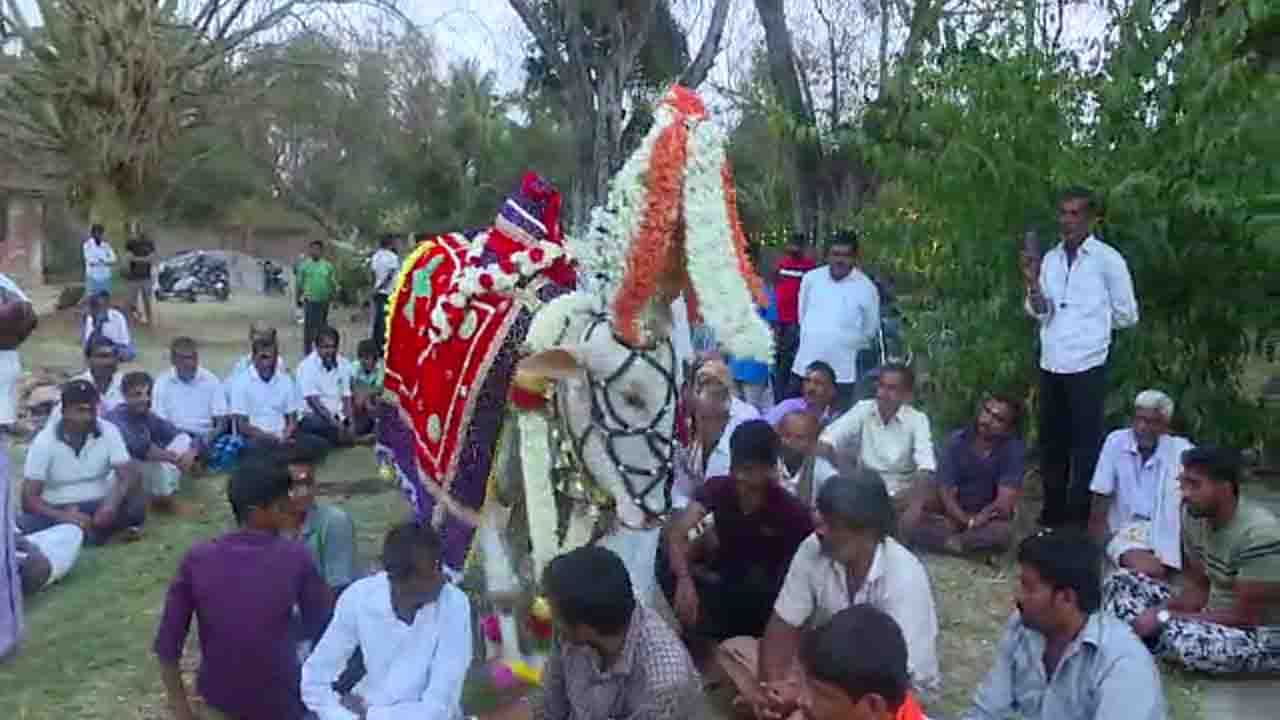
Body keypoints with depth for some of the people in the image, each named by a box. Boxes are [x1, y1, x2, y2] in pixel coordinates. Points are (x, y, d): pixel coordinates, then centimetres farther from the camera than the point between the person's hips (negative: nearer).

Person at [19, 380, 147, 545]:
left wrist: (112, 504, -35)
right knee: (24, 526, -32)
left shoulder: (109, 432, -7)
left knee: (136, 506, -30)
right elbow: (29, 498, -14)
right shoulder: (44, 440, -11)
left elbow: (130, 475, -14)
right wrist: (64, 516, -32)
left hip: (98, 505, 0)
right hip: (57, 510, 0)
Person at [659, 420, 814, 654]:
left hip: (764, 596, -2)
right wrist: (685, 580, -45)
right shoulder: (718, 488, -15)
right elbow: (675, 532, -27)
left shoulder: (792, 510, -21)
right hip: (723, 581, 2)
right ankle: (697, 638, -7)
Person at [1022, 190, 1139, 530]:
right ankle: (1052, 515, 24)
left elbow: (1127, 316, 1)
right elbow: (1040, 313, 5)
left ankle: (1079, 521, 10)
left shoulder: (1108, 259, -4)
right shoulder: (1050, 258, 11)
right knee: (1051, 444, 12)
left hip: (1087, 366, -5)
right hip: (1051, 365, 5)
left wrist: (1090, 324, 8)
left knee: (1085, 447, 2)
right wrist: (1033, 282, -9)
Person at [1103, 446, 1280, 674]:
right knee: (1121, 581, 2)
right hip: (1215, 617, 8)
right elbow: (1197, 589, 4)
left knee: (1175, 634, -37)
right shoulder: (1196, 517, -2)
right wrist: (1159, 611, -16)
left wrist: (1166, 618, -23)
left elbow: (1246, 618, -24)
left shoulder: (1258, 534, -26)